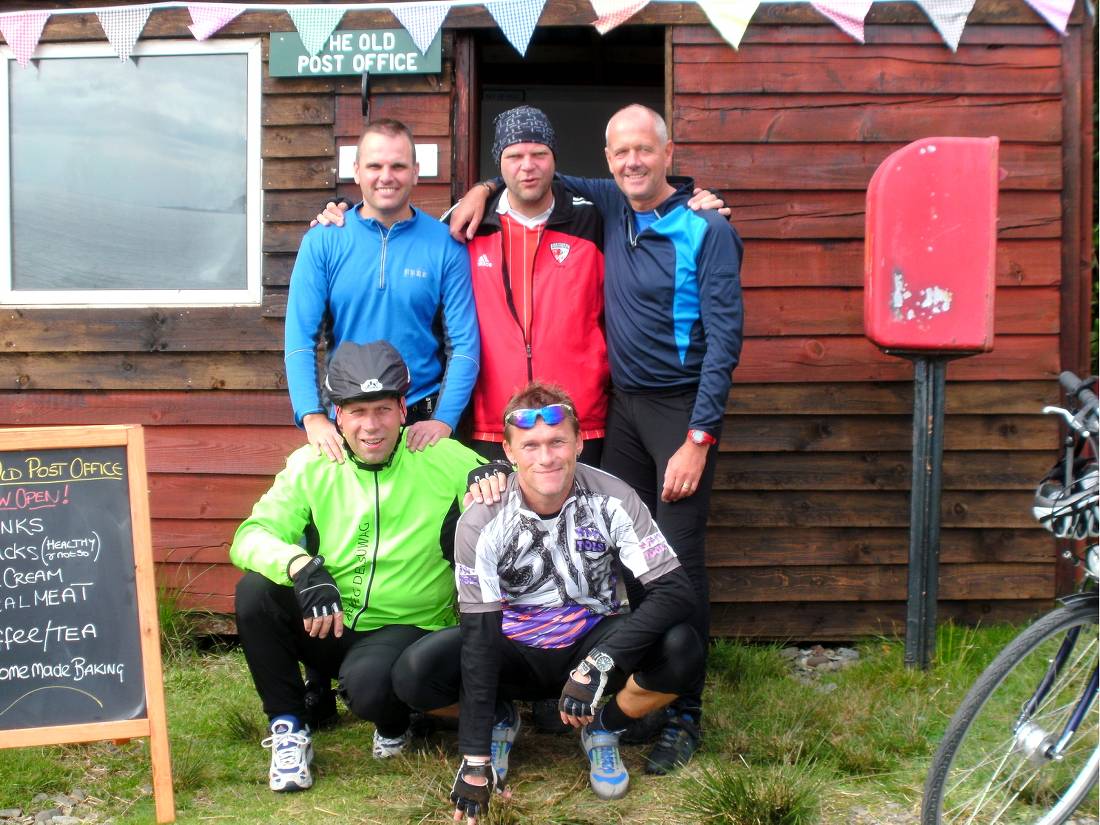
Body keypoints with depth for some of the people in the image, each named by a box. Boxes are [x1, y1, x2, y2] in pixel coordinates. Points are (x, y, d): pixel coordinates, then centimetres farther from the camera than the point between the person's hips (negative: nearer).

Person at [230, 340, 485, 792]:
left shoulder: (443, 459, -9)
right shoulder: (311, 464, -3)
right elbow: (250, 535, -11)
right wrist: (302, 567, -33)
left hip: (406, 629, -3)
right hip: (328, 625, 3)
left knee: (367, 684, -34)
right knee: (255, 589, -22)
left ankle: (394, 723, 6)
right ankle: (288, 728, -4)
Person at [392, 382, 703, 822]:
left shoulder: (612, 500, -18)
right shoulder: (481, 521, -19)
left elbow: (674, 590, -24)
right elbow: (479, 635, -20)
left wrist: (599, 663, -38)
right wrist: (475, 760, -24)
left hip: (595, 639, 1)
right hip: (515, 650, 0)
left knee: (682, 649, -29)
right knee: (414, 675, -26)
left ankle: (604, 727, 3)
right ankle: (498, 718, 8)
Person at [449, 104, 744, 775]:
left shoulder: (707, 230, -10)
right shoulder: (614, 206, 9)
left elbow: (724, 338, -14)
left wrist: (699, 439, -18)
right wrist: (486, 188, 13)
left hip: (681, 410, -6)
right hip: (624, 406, 6)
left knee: (678, 561, -7)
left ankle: (683, 714, 2)